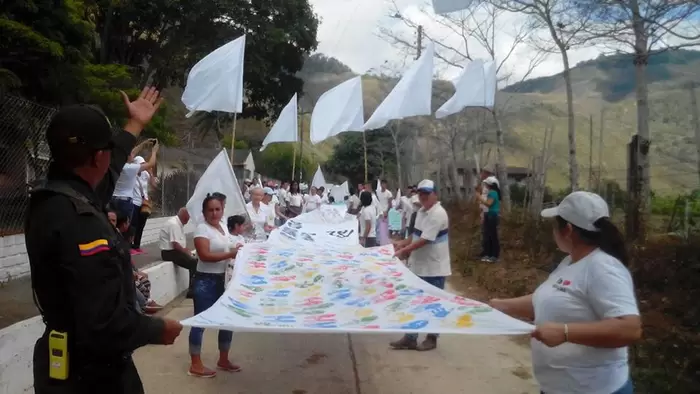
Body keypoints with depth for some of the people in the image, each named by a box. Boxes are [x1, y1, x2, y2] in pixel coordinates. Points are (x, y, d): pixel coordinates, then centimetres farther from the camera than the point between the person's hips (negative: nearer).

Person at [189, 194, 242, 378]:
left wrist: (238, 251, 6)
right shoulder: (202, 229, -15)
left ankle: (223, 360, 31)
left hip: (223, 279, 9)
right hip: (206, 281, -9)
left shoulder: (223, 227, 9)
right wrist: (230, 254, -27)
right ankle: (195, 365, 11)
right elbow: (205, 255, -27)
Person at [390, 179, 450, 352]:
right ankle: (410, 338, 23)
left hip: (433, 267, -9)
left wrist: (403, 251, -24)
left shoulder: (438, 214, -20)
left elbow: (424, 240, -25)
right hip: (419, 265, 9)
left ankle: (432, 339, 21)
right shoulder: (421, 212, 9)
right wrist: (402, 243, 6)